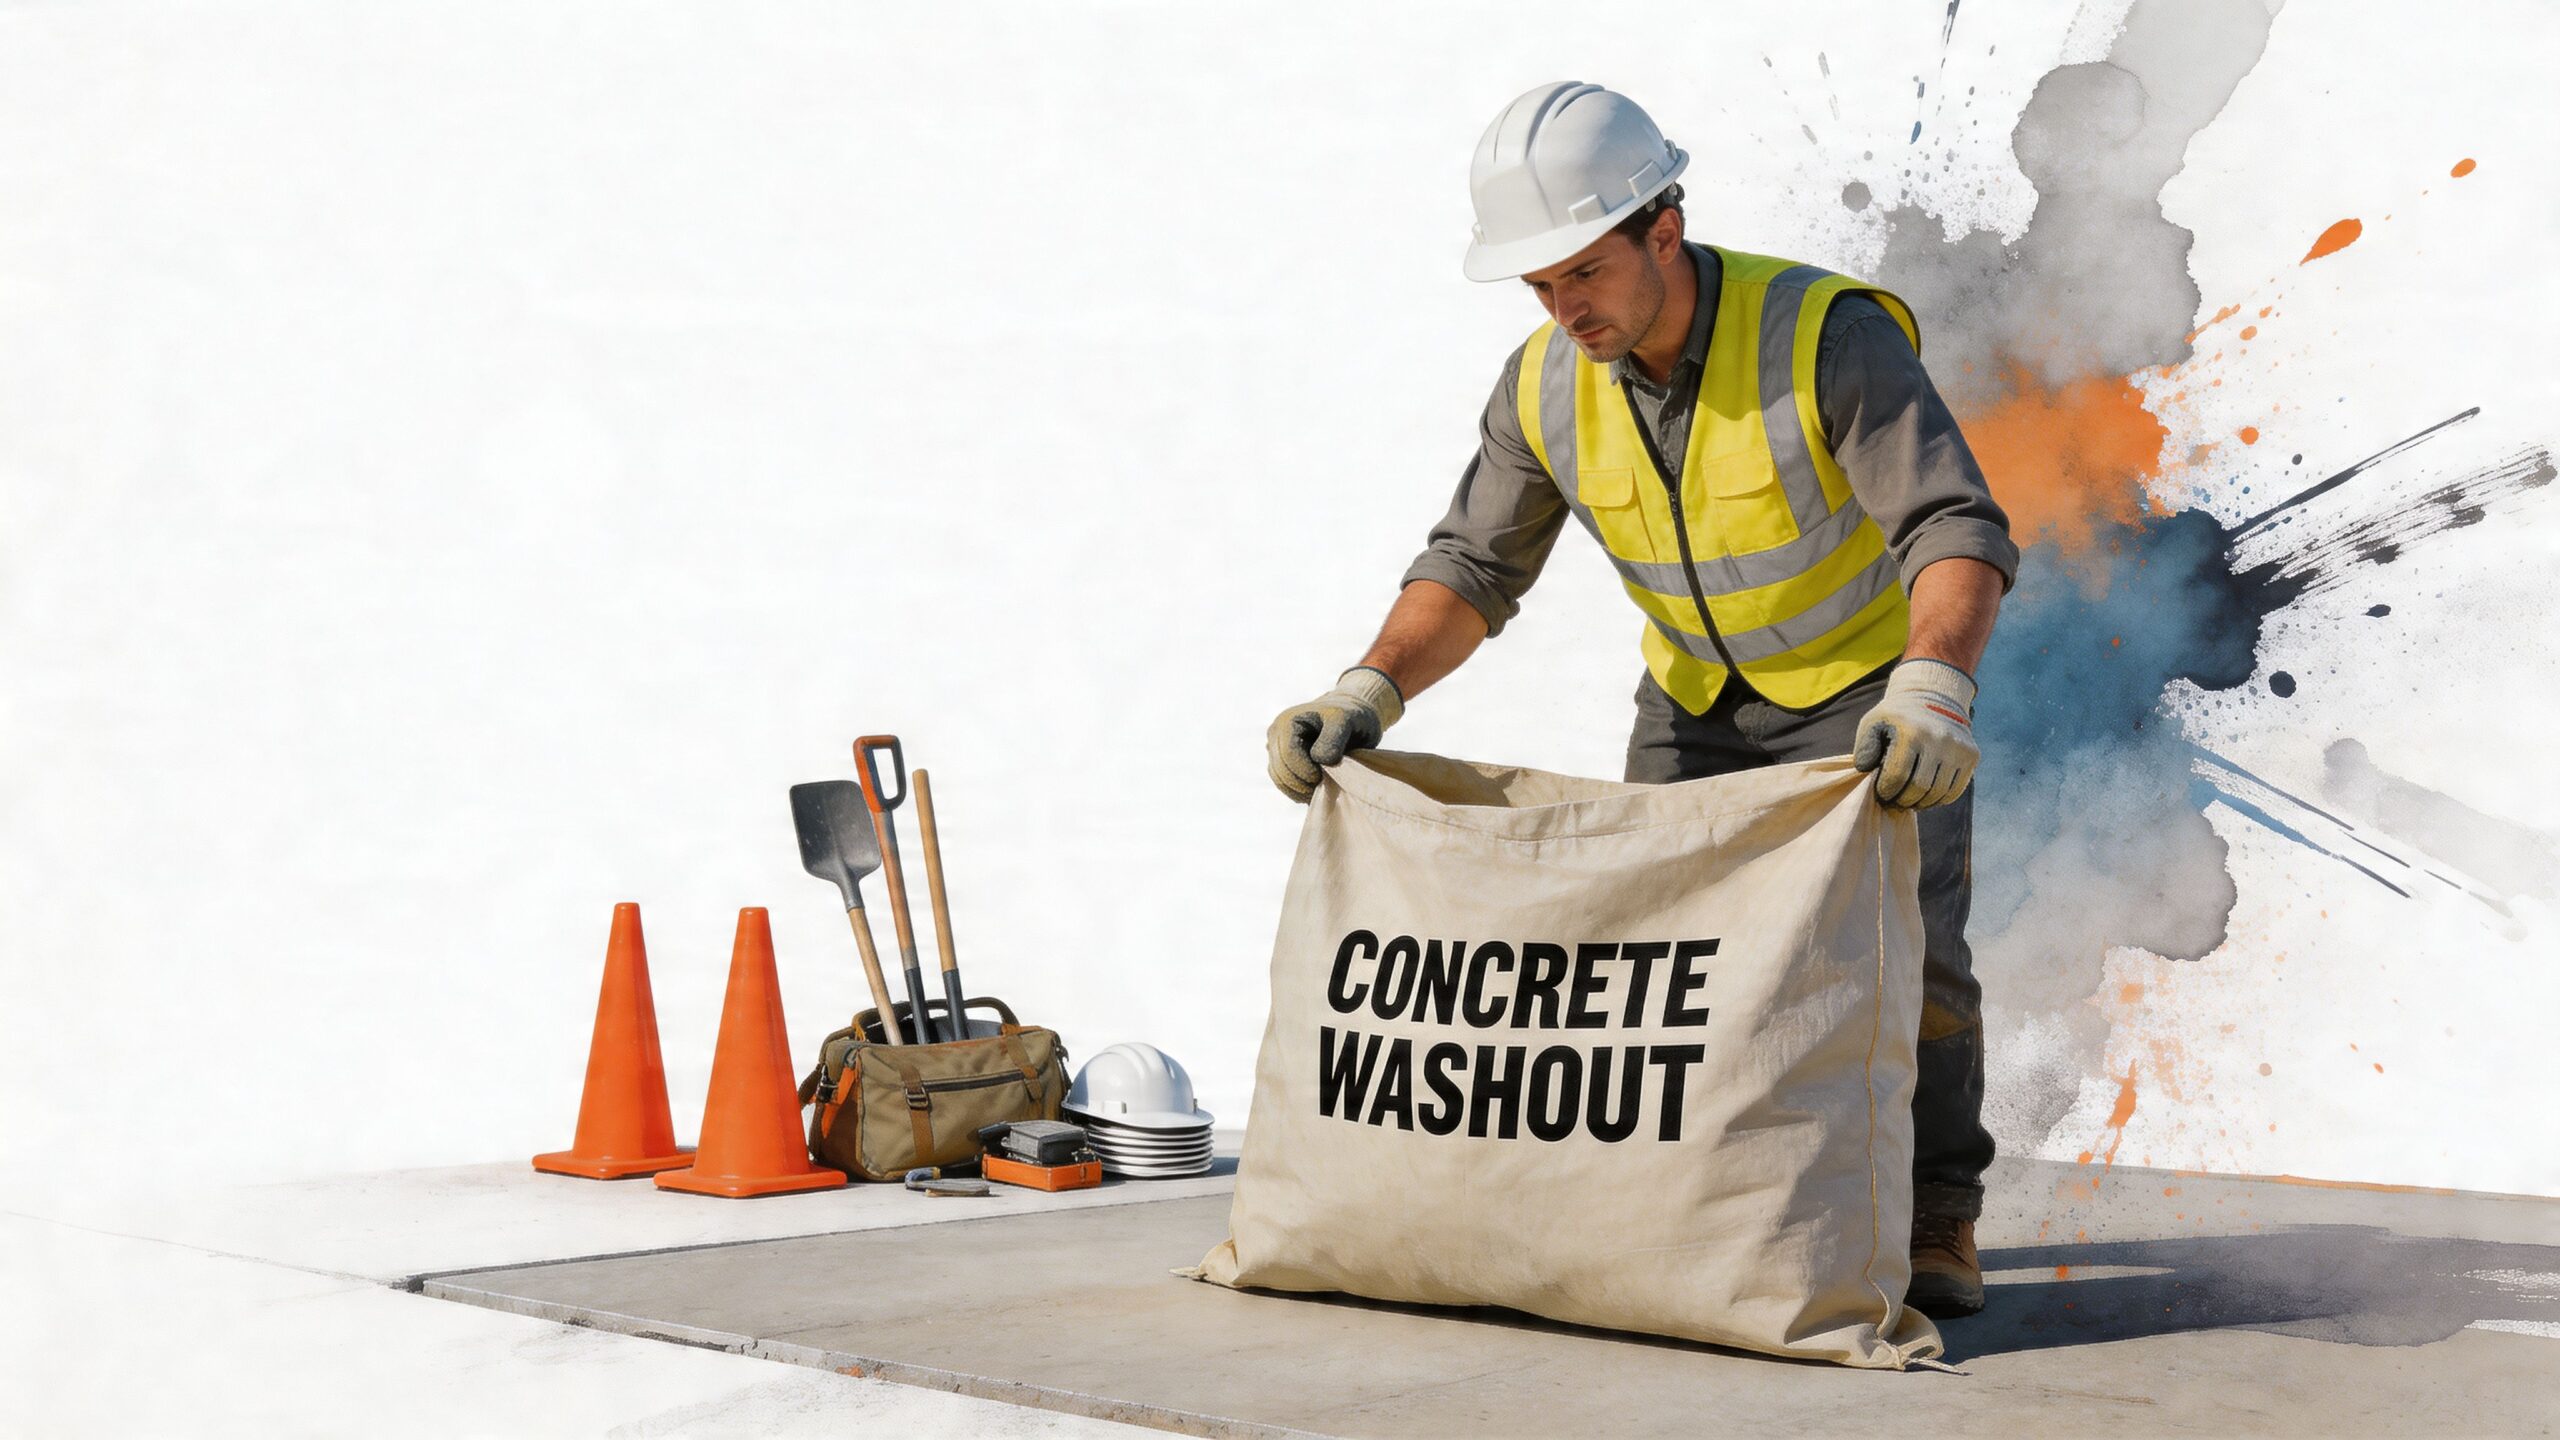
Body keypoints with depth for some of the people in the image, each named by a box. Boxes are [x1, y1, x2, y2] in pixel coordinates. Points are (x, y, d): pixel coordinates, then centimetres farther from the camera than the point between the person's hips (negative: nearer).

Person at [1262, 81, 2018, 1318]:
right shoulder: (1544, 387, -14)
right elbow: (1472, 569, -7)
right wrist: (1366, 696, -24)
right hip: (1700, 697, 5)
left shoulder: (1829, 336, -31)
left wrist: (1932, 691, -56)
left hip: (1876, 682, -5)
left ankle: (1933, 1221, -3)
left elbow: (1959, 531, -37)